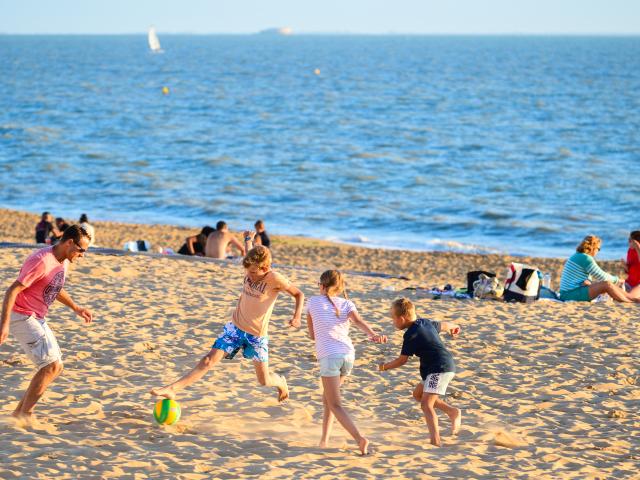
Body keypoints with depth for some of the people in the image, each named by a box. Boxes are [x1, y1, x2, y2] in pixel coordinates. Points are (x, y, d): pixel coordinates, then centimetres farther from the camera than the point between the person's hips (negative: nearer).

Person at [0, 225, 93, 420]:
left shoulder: (63, 261, 7)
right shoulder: (42, 261, -22)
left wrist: (76, 308, 20)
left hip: (37, 319, 10)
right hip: (21, 317, -10)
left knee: (54, 367, 10)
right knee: (51, 365, -14)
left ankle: (19, 412, 17)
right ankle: (25, 414, -6)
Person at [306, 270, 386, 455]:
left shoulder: (313, 302, 11)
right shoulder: (347, 304, 13)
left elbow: (312, 334, 18)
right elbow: (358, 321, -9)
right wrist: (374, 336, -26)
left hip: (328, 356, -4)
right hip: (348, 355, 4)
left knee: (335, 405, -5)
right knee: (328, 398, 23)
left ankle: (359, 438, -24)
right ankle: (324, 440, 23)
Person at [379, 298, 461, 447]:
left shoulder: (411, 335, -15)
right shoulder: (425, 322, 10)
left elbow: (402, 360, -10)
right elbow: (443, 325, 29)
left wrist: (384, 367, 7)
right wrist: (454, 327, 52)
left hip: (440, 369, -10)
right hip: (445, 366, 10)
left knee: (426, 404, -16)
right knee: (418, 394, 21)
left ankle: (435, 441, -27)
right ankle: (453, 412, 17)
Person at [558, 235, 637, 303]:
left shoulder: (577, 256, 17)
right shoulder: (586, 258, -13)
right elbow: (602, 277, -9)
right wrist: (618, 280, 7)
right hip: (572, 294, -10)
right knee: (606, 284, -20)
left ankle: (631, 298, 5)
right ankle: (631, 302, -17)